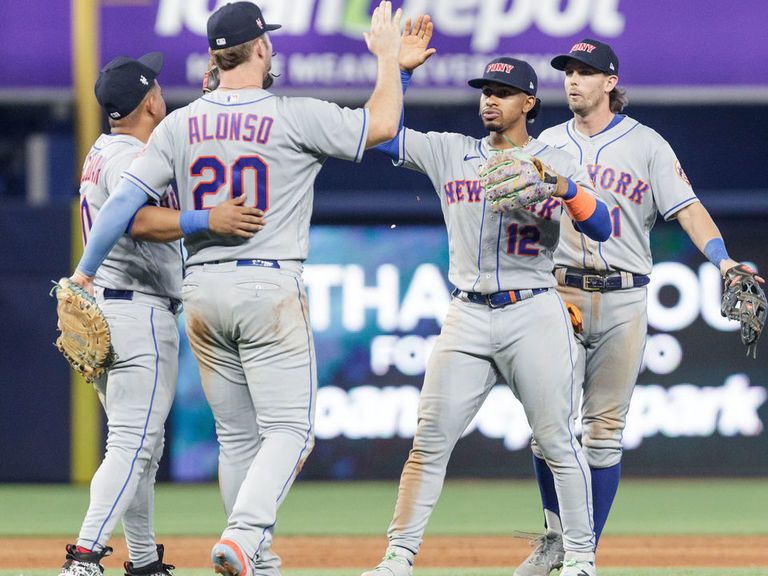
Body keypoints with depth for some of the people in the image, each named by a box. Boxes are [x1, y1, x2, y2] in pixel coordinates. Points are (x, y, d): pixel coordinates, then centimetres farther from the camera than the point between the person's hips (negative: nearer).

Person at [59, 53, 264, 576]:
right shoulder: (130, 157, -14)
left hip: (100, 312, 11)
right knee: (134, 444, -15)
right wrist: (210, 220, -45)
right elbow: (142, 221, -32)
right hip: (140, 312, -11)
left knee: (142, 445, 17)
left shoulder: (105, 151, 17)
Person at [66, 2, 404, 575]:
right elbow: (383, 125, -5)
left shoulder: (179, 126, 4)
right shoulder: (294, 118, -8)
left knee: (237, 435, 13)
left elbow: (124, 200, 0)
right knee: (288, 429, -4)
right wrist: (388, 54, 9)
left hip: (202, 291, 5)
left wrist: (83, 274, 6)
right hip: (270, 288, -5)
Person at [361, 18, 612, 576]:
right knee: (430, 439, -4)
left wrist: (564, 188, -22)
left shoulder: (557, 163, 7)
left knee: (558, 440, -2)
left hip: (535, 314, -2)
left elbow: (601, 228, -4)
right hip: (468, 316, 2)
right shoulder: (450, 152, 14)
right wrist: (400, 69, 0)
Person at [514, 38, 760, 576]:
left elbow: (687, 208, -5)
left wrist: (723, 260, -20)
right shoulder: (548, 143, 11)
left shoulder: (646, 145, 4)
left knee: (605, 430, -2)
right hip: (559, 294, 1)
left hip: (623, 299, -1)